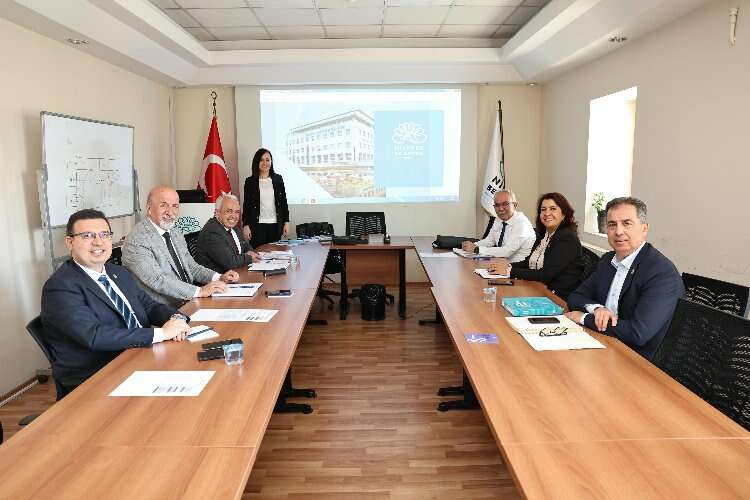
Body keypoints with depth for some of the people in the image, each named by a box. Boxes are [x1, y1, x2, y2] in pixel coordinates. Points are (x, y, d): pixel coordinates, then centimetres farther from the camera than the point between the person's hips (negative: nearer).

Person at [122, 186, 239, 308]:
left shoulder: (176, 233, 14)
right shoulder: (136, 241, -13)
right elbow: (157, 280, -22)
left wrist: (219, 278, 2)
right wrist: (200, 291, -27)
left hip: (188, 303, 8)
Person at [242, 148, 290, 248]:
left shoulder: (278, 179, 7)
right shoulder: (250, 181, 2)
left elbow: (283, 202, 9)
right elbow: (247, 205, 2)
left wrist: (286, 222, 4)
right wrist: (245, 225, -5)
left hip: (275, 225, 2)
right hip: (257, 225, -2)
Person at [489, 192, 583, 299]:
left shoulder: (567, 238, -15)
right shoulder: (543, 234, 11)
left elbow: (546, 274, -21)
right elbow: (529, 262, 15)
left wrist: (509, 271, -19)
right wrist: (508, 265, -5)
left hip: (560, 298, -7)